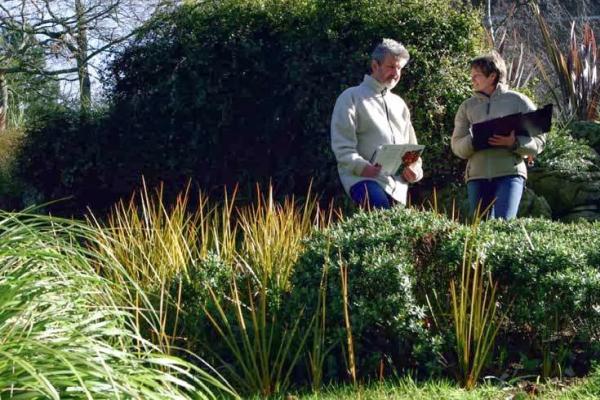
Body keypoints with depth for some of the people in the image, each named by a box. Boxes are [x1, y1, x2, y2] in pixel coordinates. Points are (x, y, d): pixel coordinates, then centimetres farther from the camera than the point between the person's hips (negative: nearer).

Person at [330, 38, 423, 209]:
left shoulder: (399, 104, 25)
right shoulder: (352, 97, 6)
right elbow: (342, 145, -4)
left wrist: (414, 169, 4)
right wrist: (361, 166, -21)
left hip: (397, 184, 7)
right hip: (363, 177, -6)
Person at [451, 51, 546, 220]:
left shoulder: (518, 101, 6)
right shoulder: (467, 106, 15)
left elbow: (539, 141, 2)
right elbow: (457, 146, 9)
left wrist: (514, 143, -17)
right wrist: (474, 141, -13)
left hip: (509, 174, -3)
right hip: (477, 175, 4)